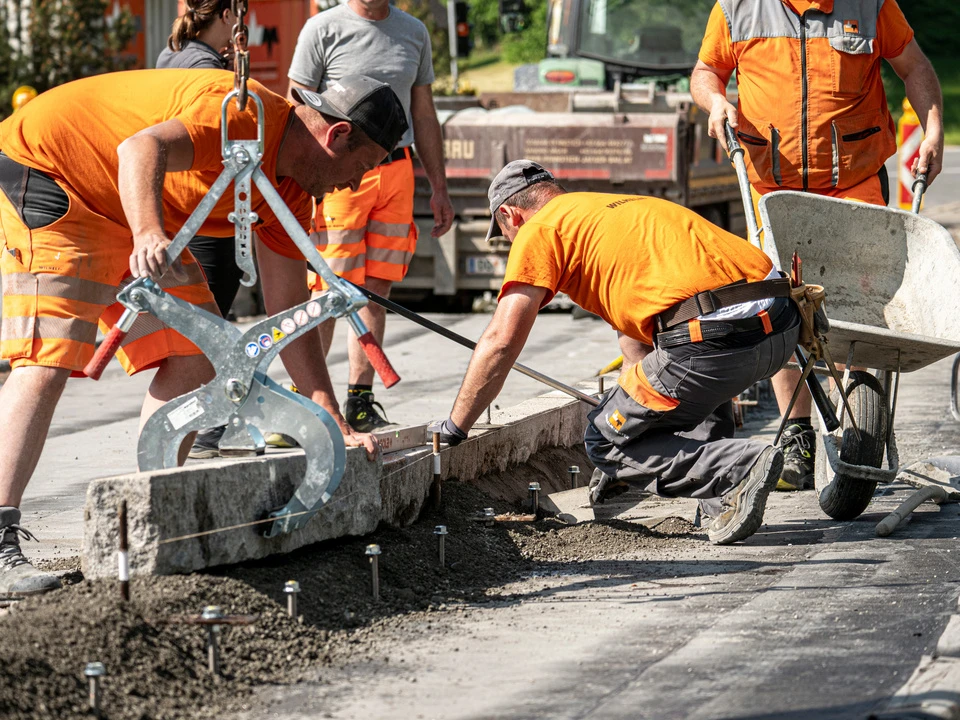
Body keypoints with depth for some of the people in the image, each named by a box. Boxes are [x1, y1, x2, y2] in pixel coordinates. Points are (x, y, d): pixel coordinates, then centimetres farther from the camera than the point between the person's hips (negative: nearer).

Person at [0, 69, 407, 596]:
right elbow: (141, 147, -43)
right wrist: (149, 235, -60)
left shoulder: (290, 195, 4)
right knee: (49, 356, -23)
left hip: (134, 216, 10)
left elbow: (289, 316, 8)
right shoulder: (246, 115, -26)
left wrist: (336, 425, 5)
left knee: (194, 355, 3)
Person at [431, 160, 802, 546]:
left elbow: (502, 340, 4)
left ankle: (739, 467, -8)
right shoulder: (624, 206, 35)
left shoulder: (539, 230, 11)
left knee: (604, 443, 11)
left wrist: (454, 427, 16)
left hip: (713, 340, -8)